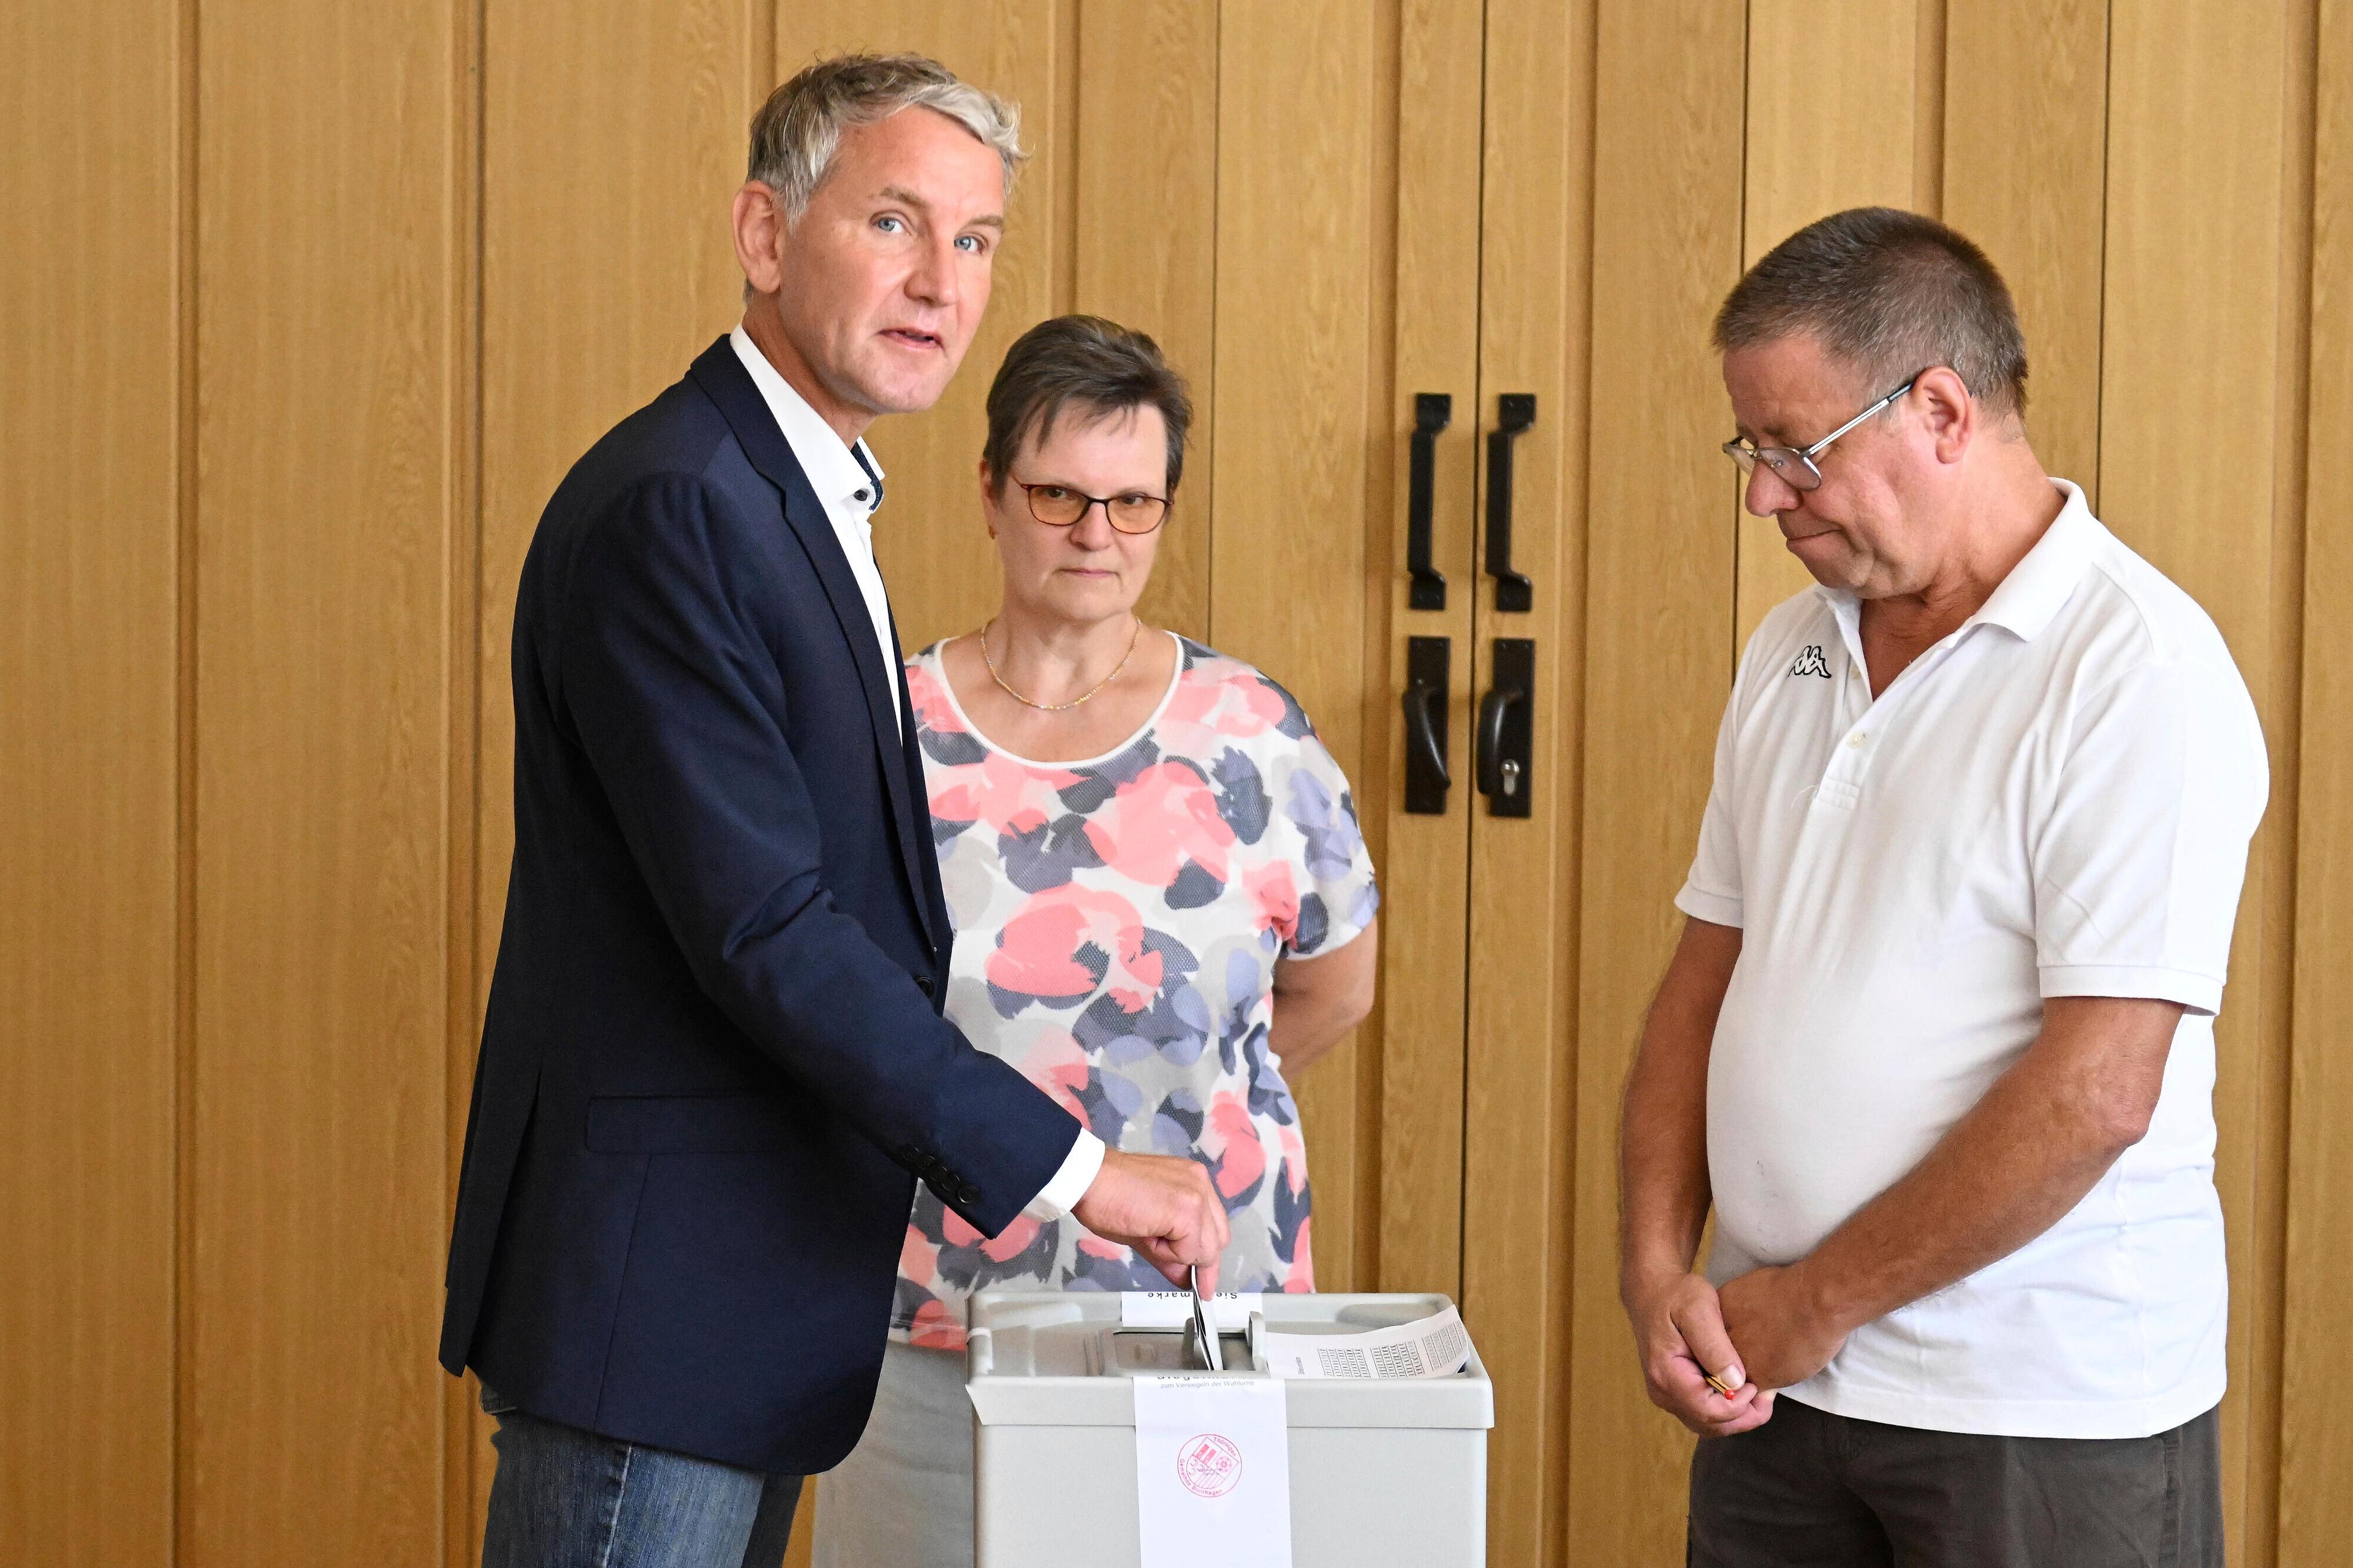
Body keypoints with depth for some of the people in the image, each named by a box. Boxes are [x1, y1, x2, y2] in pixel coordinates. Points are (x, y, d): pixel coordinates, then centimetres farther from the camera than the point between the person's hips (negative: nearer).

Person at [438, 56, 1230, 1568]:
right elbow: (762, 930, -23)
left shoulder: (803, 502, 15)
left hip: (753, 1301, 10)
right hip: (652, 1289, -10)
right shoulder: (670, 506, -17)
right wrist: (1067, 1160, -19)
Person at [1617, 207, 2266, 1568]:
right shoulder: (1794, 654, 9)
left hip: (2042, 1420, -6)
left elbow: (2096, 1094, -20)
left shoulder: (2138, 671, -14)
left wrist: (1809, 1305, -13)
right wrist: (1658, 1268, -2)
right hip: (1775, 1391, 6)